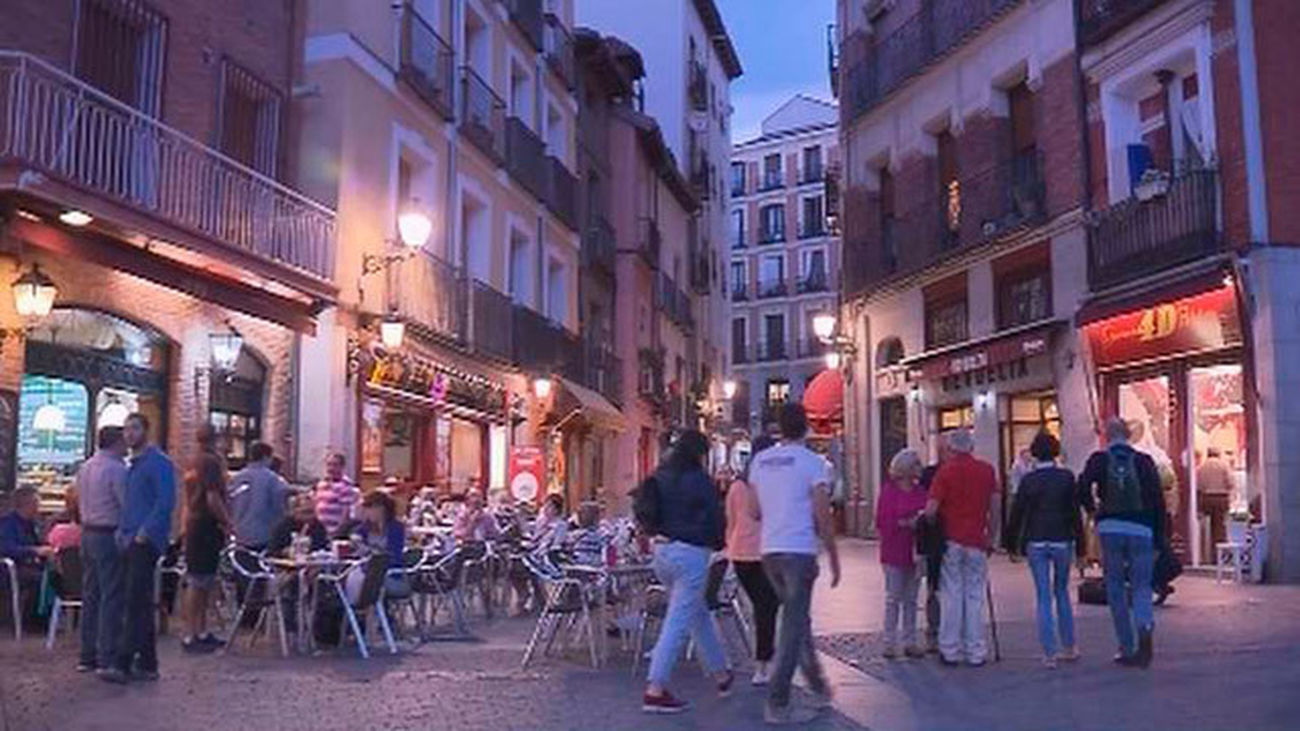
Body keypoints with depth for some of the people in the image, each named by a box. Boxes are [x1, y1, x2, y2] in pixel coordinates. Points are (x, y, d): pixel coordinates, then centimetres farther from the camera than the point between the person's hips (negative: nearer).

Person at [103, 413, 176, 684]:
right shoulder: (133, 464, 20)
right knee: (140, 604, 11)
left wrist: (145, 532, -19)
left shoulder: (158, 462, -8)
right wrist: (123, 530, 13)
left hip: (146, 542, -9)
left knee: (135, 603, -12)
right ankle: (147, 663, 16)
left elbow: (166, 502, -16)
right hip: (131, 541, 9)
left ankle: (124, 664, -12)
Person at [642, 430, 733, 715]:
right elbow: (716, 519, -7)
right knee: (678, 623, -5)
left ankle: (721, 674, 33)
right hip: (691, 553, -8)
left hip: (662, 551, 8)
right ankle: (655, 690, -6)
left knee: (699, 615, 21)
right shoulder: (699, 480, -12)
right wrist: (718, 543, 11)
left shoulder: (660, 477, 9)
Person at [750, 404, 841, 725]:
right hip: (799, 551, -6)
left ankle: (819, 687, 28)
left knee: (798, 620, 19)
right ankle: (777, 705, -1)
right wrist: (834, 560, -1)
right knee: (793, 626, -2)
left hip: (769, 551, 6)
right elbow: (822, 518, -9)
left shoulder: (759, 461, 9)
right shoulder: (813, 462, -7)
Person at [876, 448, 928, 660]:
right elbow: (883, 521, -10)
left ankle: (910, 642, 16)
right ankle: (890, 643, 8)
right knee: (893, 598, 1)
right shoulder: (889, 490, -6)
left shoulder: (920, 491, 8)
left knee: (911, 599, 9)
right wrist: (905, 523, -19)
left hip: (915, 551, 4)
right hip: (894, 552, -4)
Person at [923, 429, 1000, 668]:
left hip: (951, 540, -2)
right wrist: (991, 536, 16)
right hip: (977, 541, 2)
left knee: (951, 596, 3)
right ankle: (976, 652, 9)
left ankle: (950, 650, 7)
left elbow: (930, 510, -12)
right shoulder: (987, 470, 3)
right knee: (975, 596, 7)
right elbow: (995, 508, 6)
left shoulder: (946, 471, -6)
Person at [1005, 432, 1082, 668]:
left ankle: (1050, 653, 0)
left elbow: (1017, 513, -1)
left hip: (1036, 543, -1)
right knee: (1062, 592, 16)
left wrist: (1012, 543, 9)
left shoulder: (1028, 480, -3)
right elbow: (1075, 513, -3)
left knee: (1044, 597, 2)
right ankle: (1068, 647, 22)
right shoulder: (1066, 477, -3)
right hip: (1062, 541, 1)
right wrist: (1080, 546, 1)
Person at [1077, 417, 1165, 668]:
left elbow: (1082, 489, -14)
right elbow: (1158, 500, 0)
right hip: (1141, 529, 0)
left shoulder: (1099, 460, 0)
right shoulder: (1144, 461, 2)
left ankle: (1127, 650, 11)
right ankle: (1145, 627, -23)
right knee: (1141, 586, 7)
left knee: (1116, 589, 9)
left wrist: (1093, 509, 7)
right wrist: (1159, 539, 5)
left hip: (1110, 528, 0)